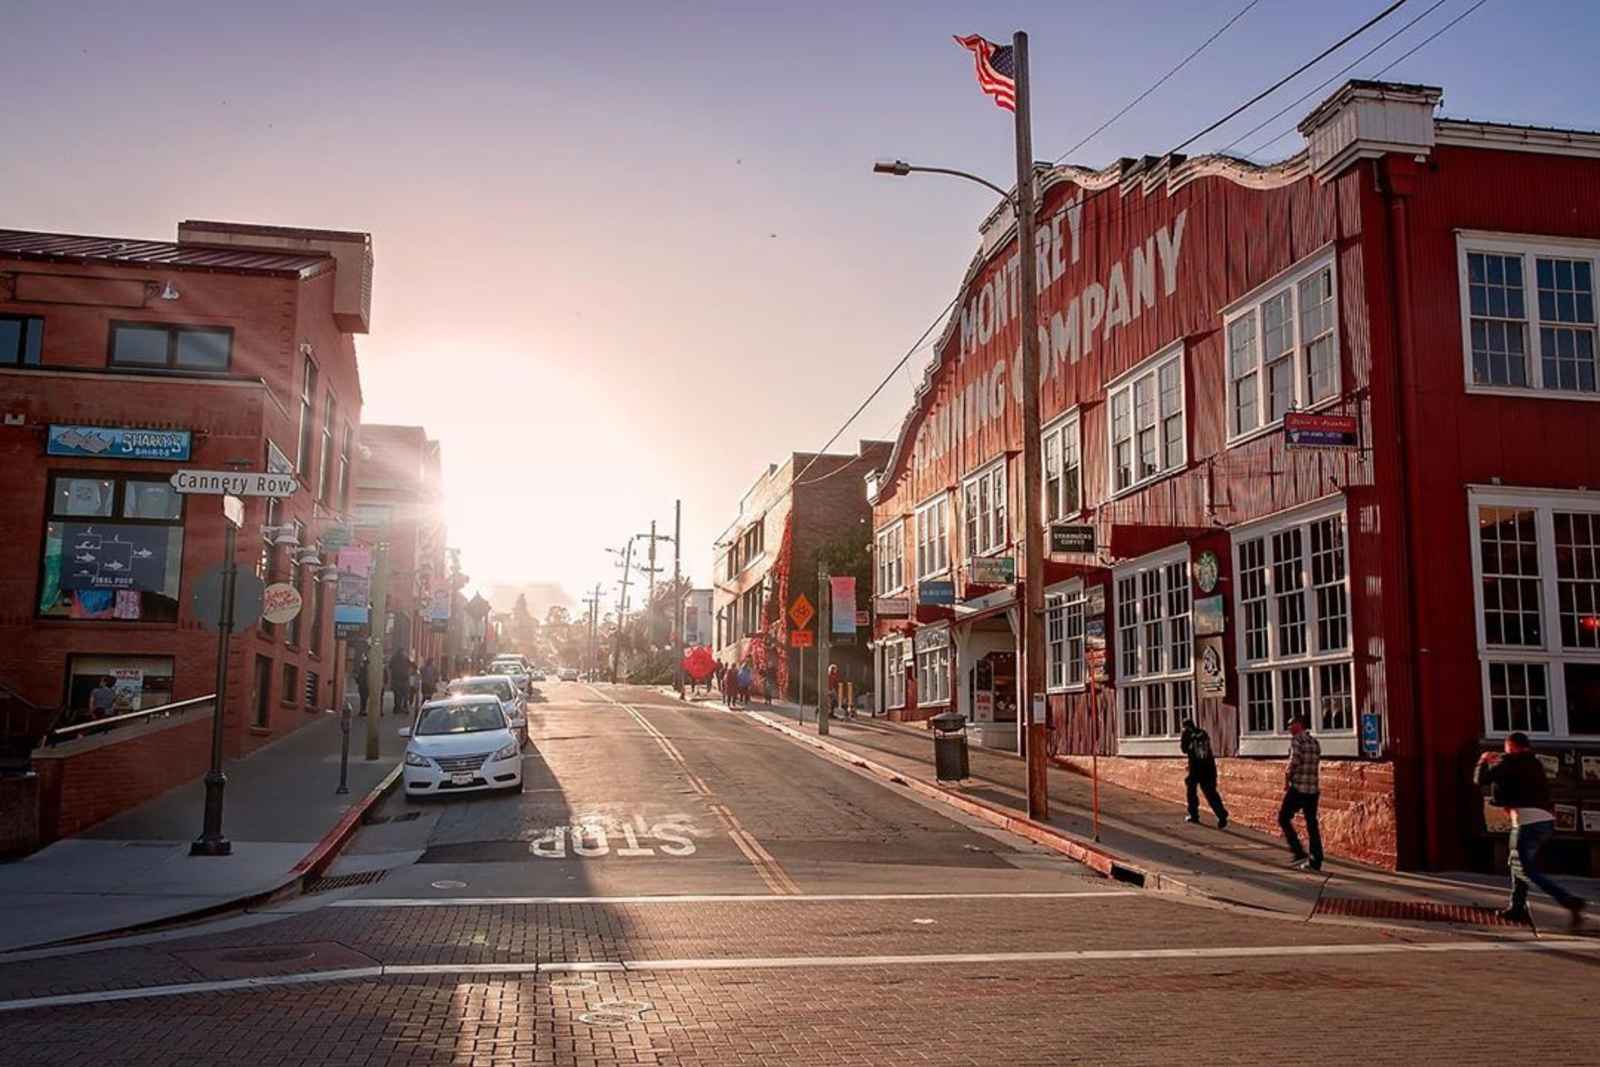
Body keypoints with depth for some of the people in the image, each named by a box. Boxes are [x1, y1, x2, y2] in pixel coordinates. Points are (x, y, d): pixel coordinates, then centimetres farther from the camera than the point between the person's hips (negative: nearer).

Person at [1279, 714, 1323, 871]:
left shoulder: (1296, 739, -7)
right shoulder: (1315, 742, 15)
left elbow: (1294, 760, -19)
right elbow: (1316, 763, 14)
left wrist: (1286, 778, -5)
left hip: (1297, 787, -7)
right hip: (1313, 789, 7)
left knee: (1283, 818, 6)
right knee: (1312, 824, 10)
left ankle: (1299, 853, -2)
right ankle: (1316, 861, 9)